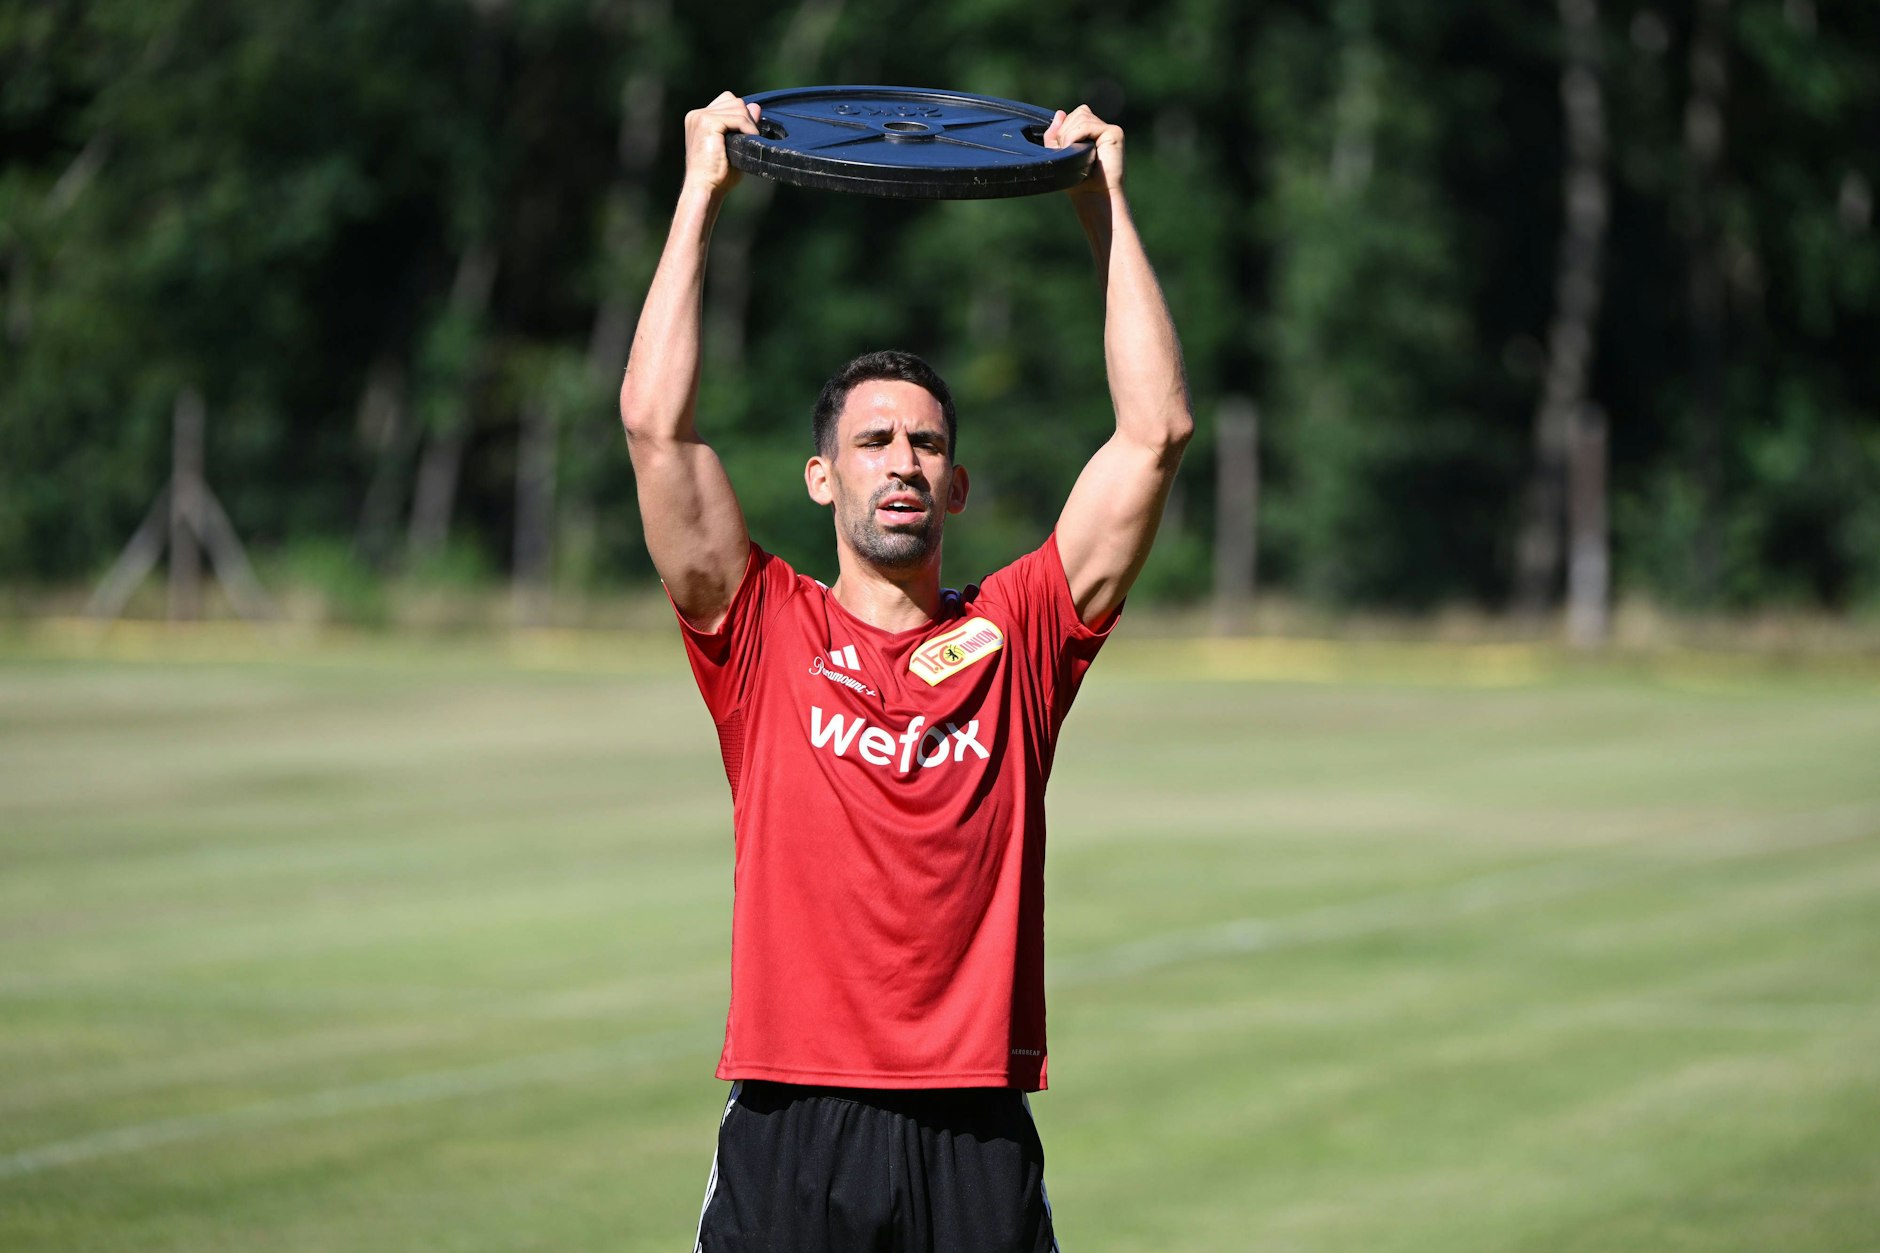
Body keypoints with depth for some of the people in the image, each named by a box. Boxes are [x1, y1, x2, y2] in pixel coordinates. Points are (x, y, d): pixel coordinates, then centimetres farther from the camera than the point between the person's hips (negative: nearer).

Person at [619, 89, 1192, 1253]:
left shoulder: (1016, 635, 9)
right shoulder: (765, 632, 6)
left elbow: (1157, 428, 6)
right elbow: (657, 422, -2)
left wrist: (1105, 204, 9)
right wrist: (703, 192, 3)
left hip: (977, 1130, 1)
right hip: (793, 1126, -1)